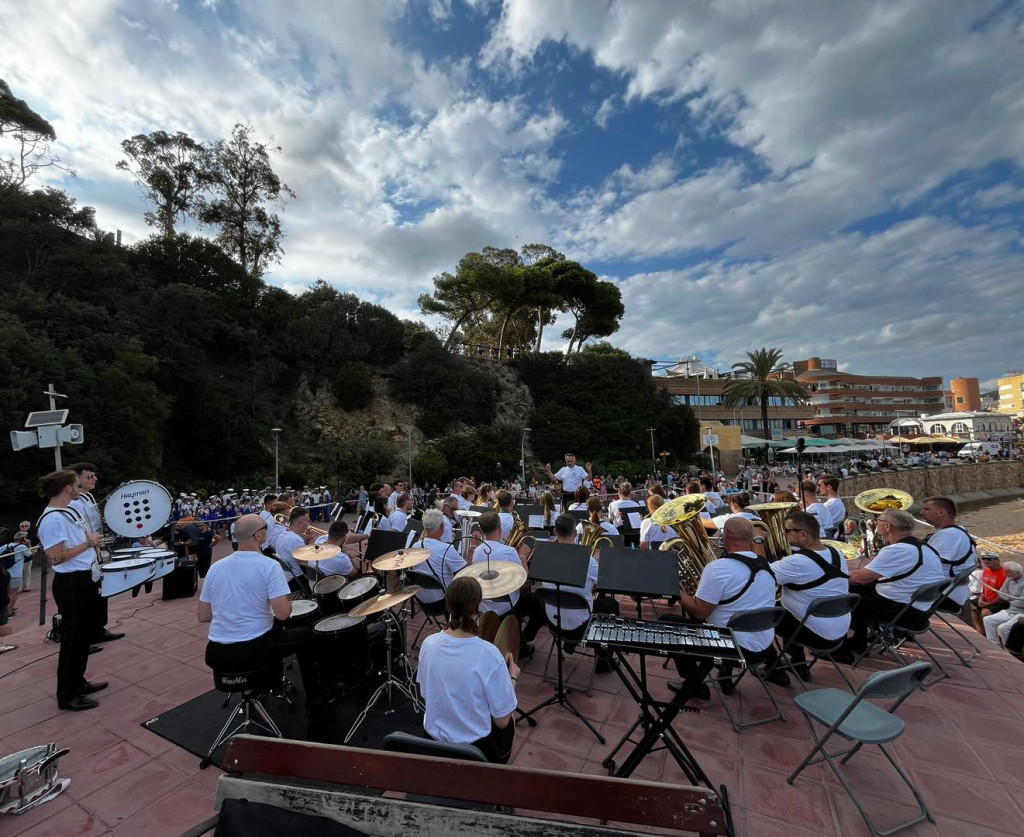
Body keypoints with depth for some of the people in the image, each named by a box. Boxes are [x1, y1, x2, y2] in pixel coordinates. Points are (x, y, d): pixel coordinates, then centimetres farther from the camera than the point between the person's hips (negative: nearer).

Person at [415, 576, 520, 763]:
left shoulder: (429, 644, -17)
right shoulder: (488, 654, -30)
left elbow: (425, 693, 2)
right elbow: (502, 720, -18)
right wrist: (513, 679, -2)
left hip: (433, 742, 4)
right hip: (477, 748, -4)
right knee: (508, 725, 29)